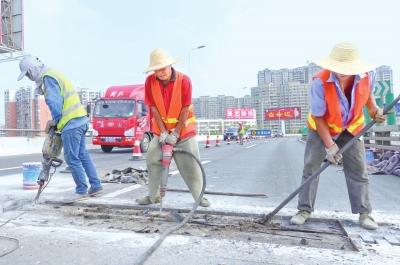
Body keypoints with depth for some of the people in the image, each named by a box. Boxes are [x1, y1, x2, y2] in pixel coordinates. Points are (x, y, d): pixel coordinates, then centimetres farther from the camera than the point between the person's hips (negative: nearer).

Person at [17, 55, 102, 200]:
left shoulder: (48, 77, -9)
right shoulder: (53, 74, 21)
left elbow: (55, 102, -17)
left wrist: (55, 121, -3)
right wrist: (57, 120, 13)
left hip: (71, 123, -10)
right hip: (80, 119, 10)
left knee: (72, 158, -2)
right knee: (82, 155, 13)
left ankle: (81, 190, 6)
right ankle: (96, 185, 17)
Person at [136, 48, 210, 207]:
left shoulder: (184, 80, -17)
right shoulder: (150, 81, -9)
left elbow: (185, 110, -17)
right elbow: (154, 108, -9)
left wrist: (175, 133, -18)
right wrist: (163, 132, -13)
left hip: (184, 130, -3)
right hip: (161, 131, 3)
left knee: (191, 166, 0)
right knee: (152, 161, 2)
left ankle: (199, 196, 14)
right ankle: (153, 196, 18)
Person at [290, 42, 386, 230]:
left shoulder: (367, 75, -20)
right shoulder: (320, 82, -32)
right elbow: (318, 117, -24)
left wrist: (374, 110, -12)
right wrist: (329, 145, -25)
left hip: (351, 128, 3)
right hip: (321, 128, -2)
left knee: (358, 169, 3)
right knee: (310, 168, -4)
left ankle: (364, 213, 16)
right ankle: (304, 210, 7)